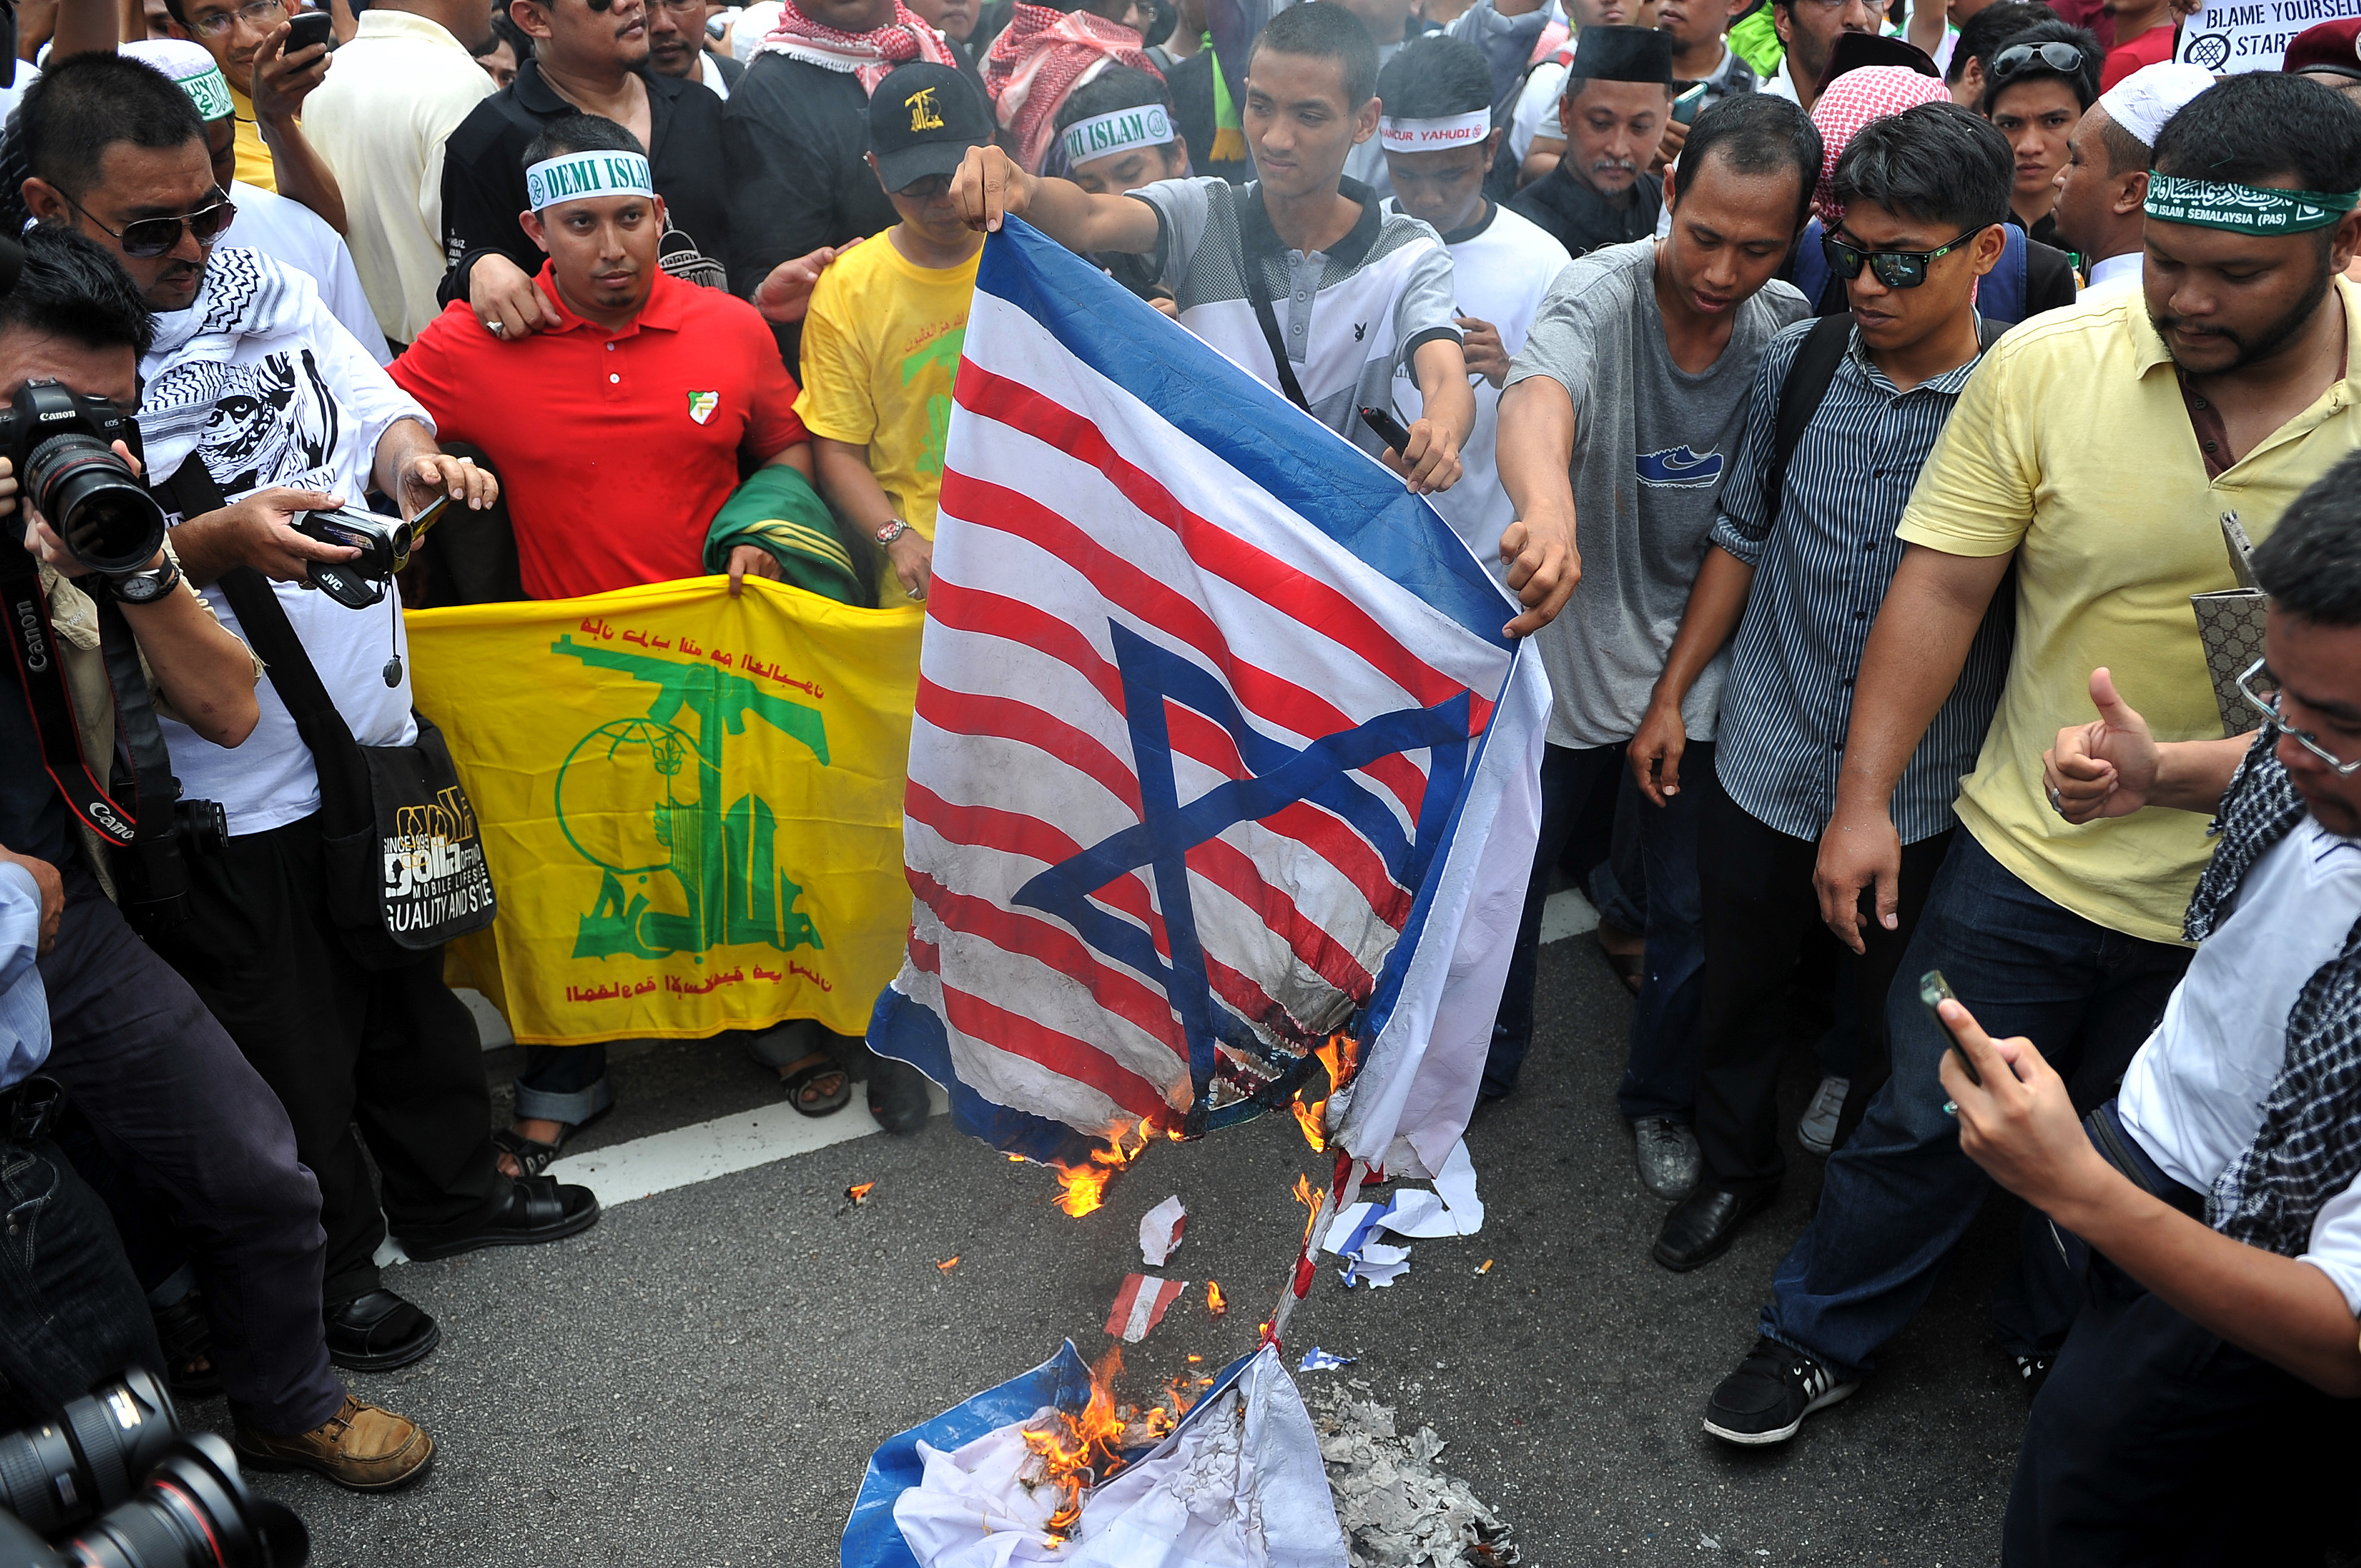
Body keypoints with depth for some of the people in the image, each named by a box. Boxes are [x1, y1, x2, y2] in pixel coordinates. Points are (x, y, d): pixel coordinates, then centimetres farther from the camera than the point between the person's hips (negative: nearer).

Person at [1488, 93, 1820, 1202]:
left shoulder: (1790, 328, -9)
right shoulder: (1599, 294, -21)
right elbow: (1537, 400, -44)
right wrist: (1547, 503, -67)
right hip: (1567, 645, -2)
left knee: (1693, 911, 13)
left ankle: (1661, 1096, 40)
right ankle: (1483, 1065, 42)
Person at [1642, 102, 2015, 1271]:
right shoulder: (1800, 365, -4)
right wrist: (1670, 695, 9)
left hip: (1919, 792, -2)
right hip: (1765, 761, 3)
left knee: (1893, 1016, 15)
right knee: (1739, 986, 19)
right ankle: (1736, 1166, 45)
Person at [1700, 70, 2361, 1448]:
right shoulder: (2049, 362, -13)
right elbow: (1943, 585, -9)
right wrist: (1865, 800, -10)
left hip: (2237, 902, 1)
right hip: (2027, 852, -1)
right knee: (1927, 1122, 12)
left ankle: (2059, 1348, 49)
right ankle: (1820, 1340, 36)